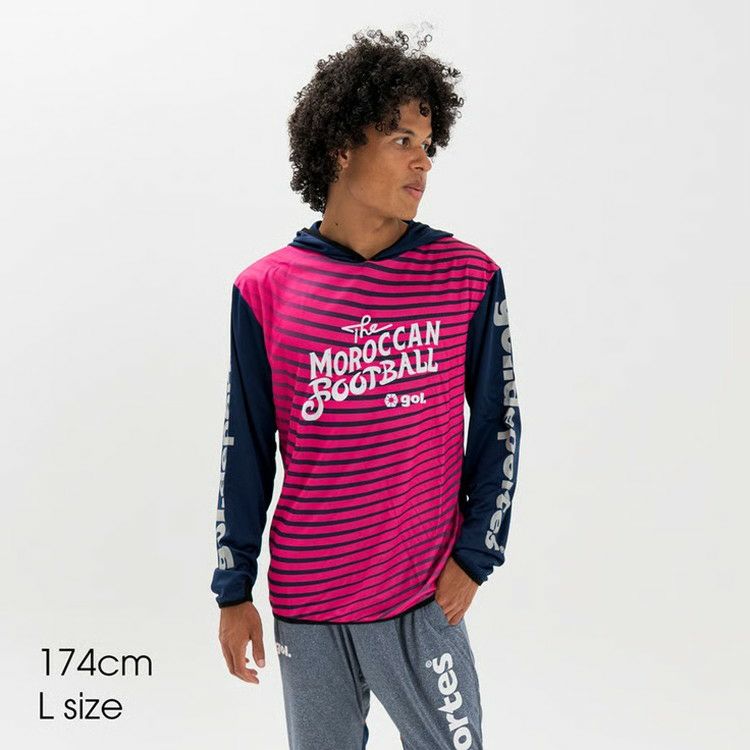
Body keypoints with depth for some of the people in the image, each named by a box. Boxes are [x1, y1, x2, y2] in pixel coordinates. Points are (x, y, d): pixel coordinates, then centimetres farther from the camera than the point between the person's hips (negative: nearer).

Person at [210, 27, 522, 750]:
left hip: (425, 595, -1)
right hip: (304, 600, 1)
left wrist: (474, 555, -3)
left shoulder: (469, 276, -3)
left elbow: (498, 425, 3)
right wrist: (233, 590, 4)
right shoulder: (264, 290, -2)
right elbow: (245, 450, 3)